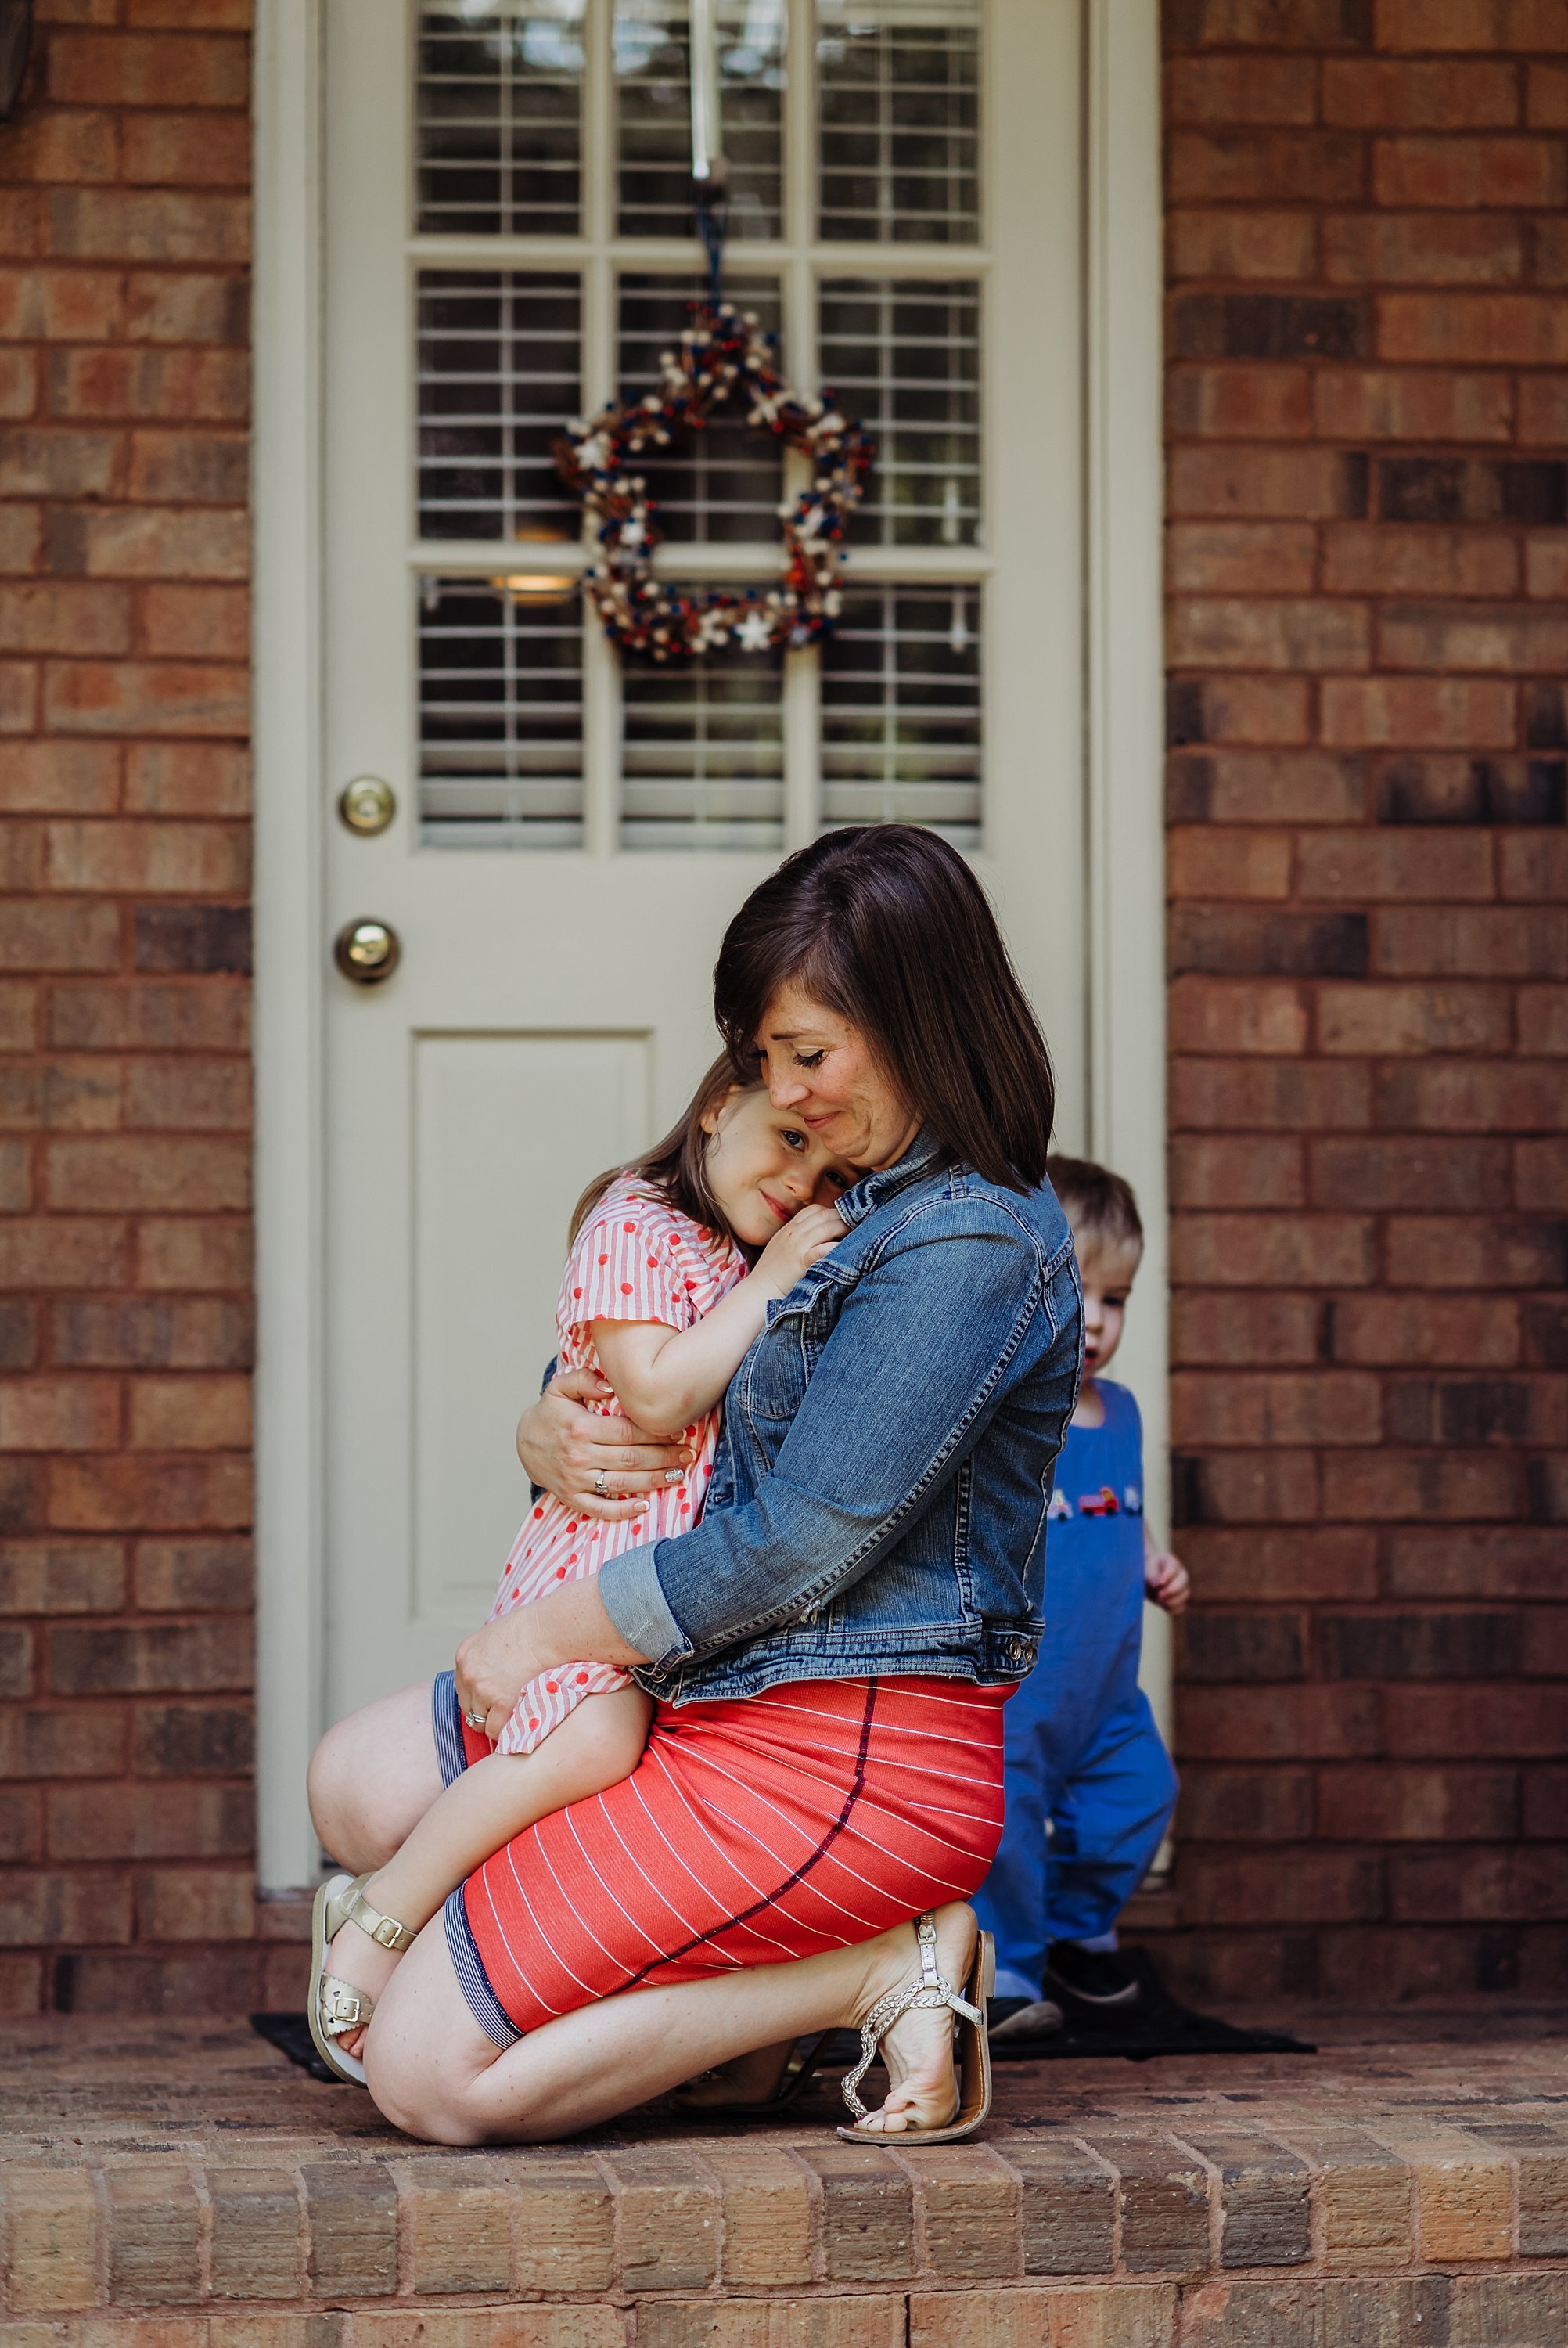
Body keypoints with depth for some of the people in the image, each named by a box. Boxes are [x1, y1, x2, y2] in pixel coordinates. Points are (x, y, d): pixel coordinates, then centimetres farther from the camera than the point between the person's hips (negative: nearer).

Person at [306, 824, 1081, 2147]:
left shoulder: (970, 1246, -17)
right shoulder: (864, 1207, 15)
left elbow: (802, 1542, -20)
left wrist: (556, 1631, -7)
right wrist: (548, 1438, -1)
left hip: (852, 1762, -11)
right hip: (737, 1706, 11)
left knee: (430, 2074, -13)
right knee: (360, 1784, 16)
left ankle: (880, 1972, -7)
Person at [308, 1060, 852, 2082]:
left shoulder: (775, 1272, 21)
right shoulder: (635, 1226, -6)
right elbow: (658, 1392, -18)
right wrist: (767, 1283, -15)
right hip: (601, 1539, -9)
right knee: (591, 1743, -29)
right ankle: (373, 1924, -14)